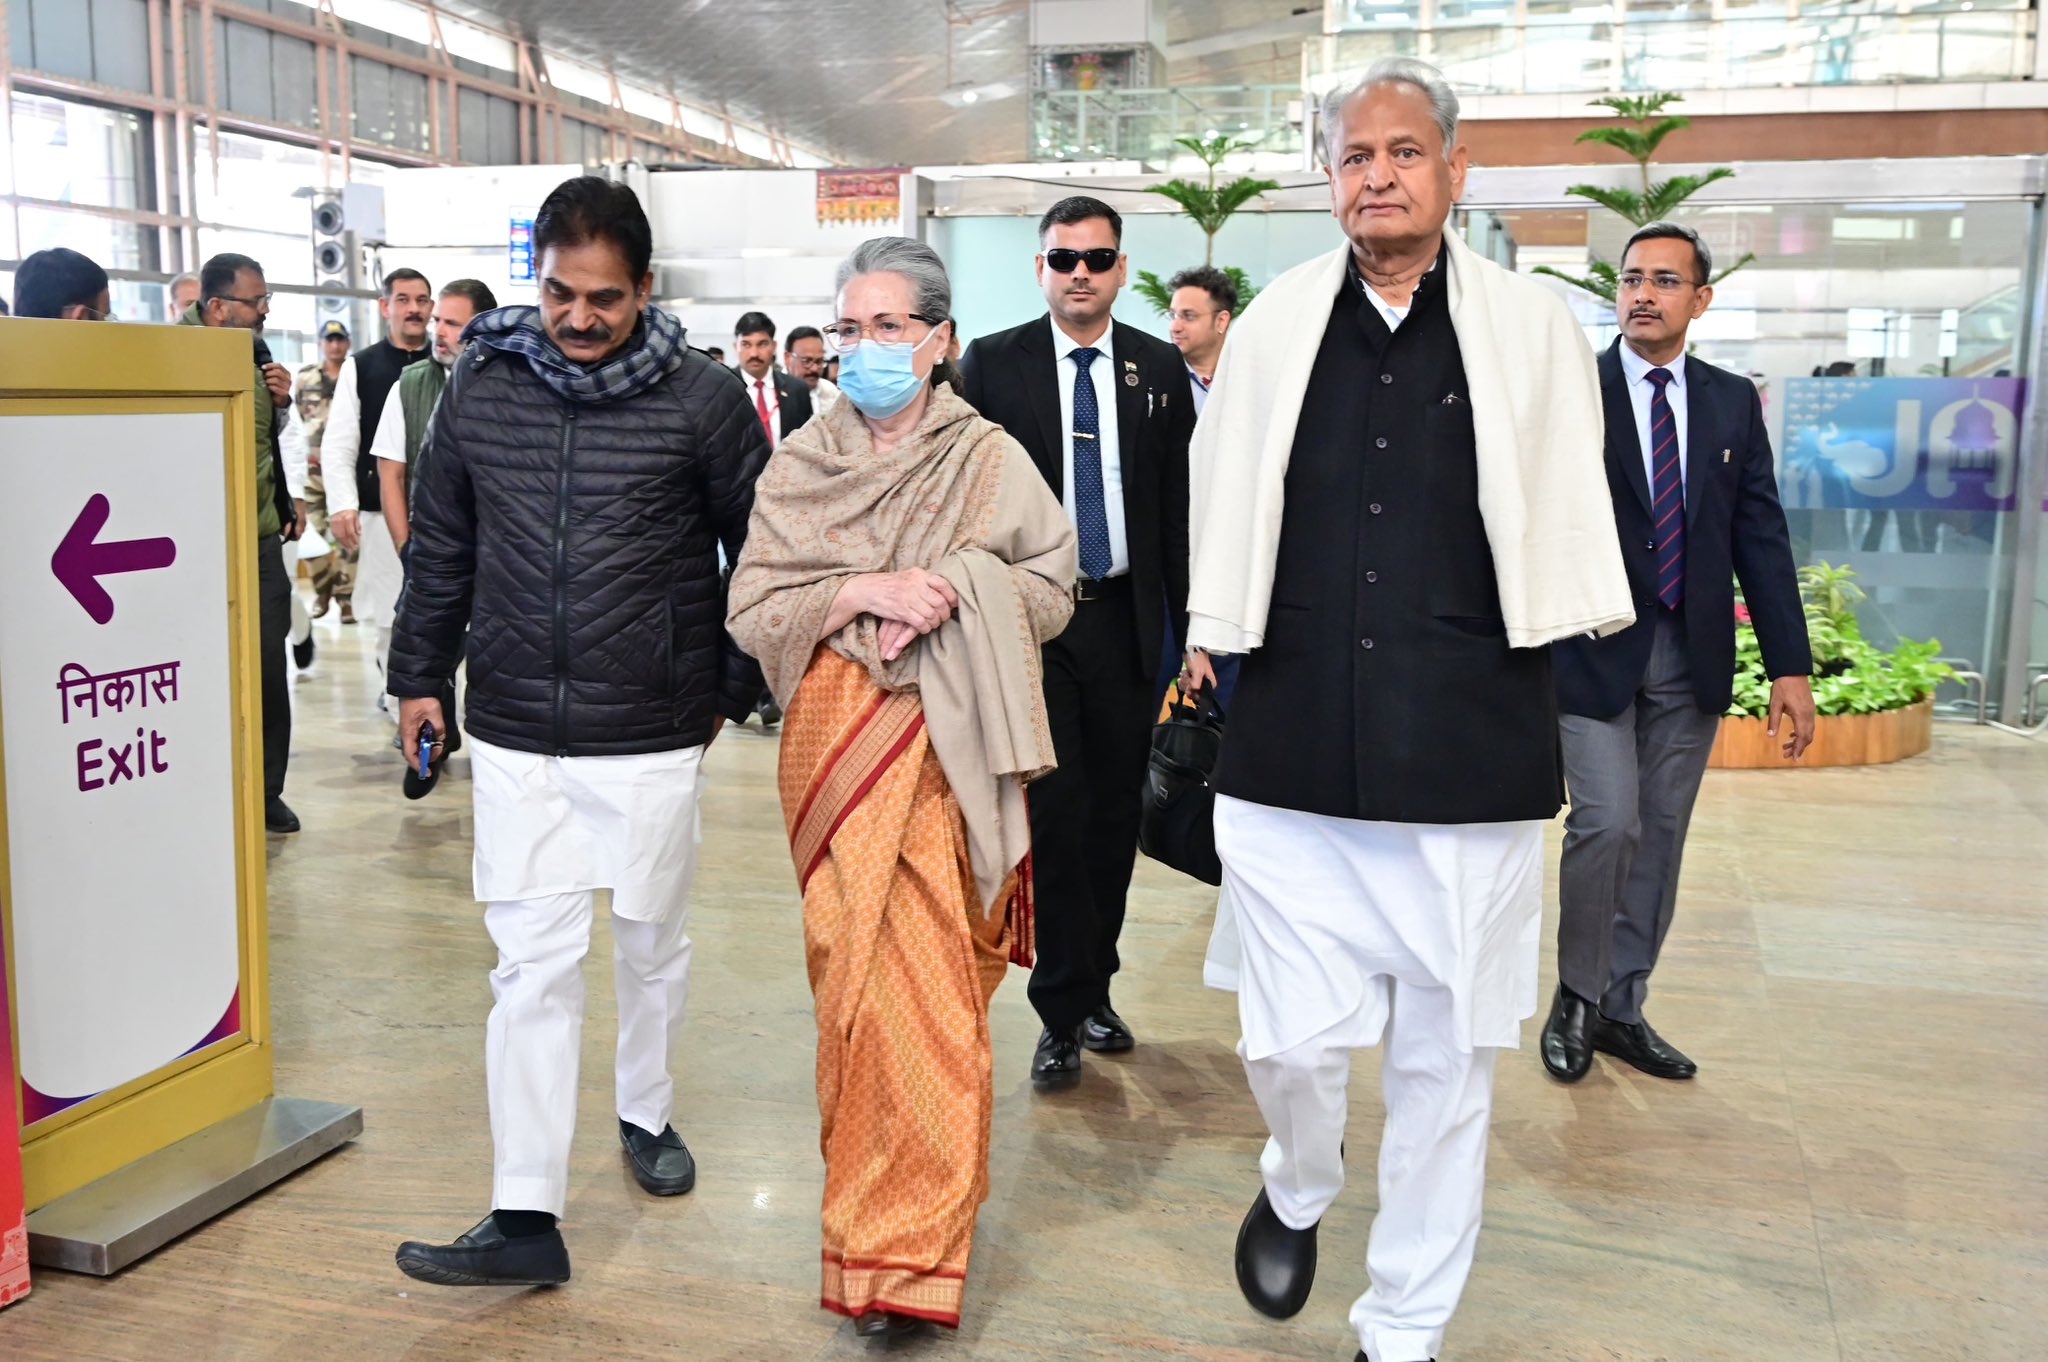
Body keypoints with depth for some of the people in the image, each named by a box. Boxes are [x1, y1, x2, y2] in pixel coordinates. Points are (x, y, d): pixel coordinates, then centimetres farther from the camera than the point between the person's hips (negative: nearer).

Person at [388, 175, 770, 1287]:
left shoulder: (702, 398, -7)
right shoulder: (482, 386, 2)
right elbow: (440, 546, 12)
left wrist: (734, 686, 4)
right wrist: (420, 676, 13)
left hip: (654, 738, -1)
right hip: (515, 737, 2)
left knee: (651, 947, 16)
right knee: (531, 968, 1)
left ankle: (645, 1112, 41)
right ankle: (526, 1218, 6)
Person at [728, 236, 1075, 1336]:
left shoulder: (989, 460, 3)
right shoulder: (800, 463, 7)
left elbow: (1053, 592, 4)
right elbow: (752, 612, 3)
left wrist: (955, 587, -13)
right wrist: (864, 593, -12)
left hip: (949, 747, -1)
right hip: (837, 743, 2)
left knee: (931, 985, -3)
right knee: (854, 975, 5)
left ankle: (907, 1245, 7)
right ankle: (879, 1199, 26)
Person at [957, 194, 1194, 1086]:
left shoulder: (1160, 368, 8)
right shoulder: (992, 363, 2)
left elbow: (1180, 502, 7)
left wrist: (1192, 620, 3)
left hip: (1123, 616, 3)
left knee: (1114, 813, 10)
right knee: (1053, 814, -3)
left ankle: (1092, 986, 26)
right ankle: (1064, 1012, 8)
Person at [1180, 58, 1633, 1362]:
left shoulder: (1533, 327, 2)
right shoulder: (1276, 325, 6)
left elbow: (1573, 513, 11)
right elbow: (1223, 498, 15)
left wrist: (1563, 632, 11)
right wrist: (1214, 635, 15)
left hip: (1472, 759, 0)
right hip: (1295, 752, 1)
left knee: (1447, 1059, 8)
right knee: (1292, 1044, 0)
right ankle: (1298, 1191, 37)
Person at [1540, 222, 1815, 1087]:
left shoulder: (1733, 402, 8)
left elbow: (1760, 535, 7)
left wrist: (1789, 663, 3)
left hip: (1692, 657, 5)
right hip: (1594, 651, -4)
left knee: (1660, 838, 10)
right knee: (1607, 823, -12)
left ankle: (1622, 1008, 24)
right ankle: (1576, 1001, 10)